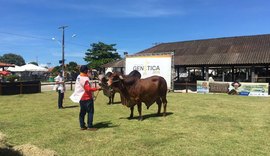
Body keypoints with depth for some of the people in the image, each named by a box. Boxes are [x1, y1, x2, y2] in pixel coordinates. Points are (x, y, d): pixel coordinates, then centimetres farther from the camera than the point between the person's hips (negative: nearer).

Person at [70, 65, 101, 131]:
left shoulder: (78, 77, 7)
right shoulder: (85, 79, -20)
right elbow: (88, 89, -25)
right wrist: (96, 88, -19)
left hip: (81, 98, 9)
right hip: (87, 98, -9)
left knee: (82, 112, 12)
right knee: (90, 112, -1)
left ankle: (82, 126, 18)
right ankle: (90, 126, 1)